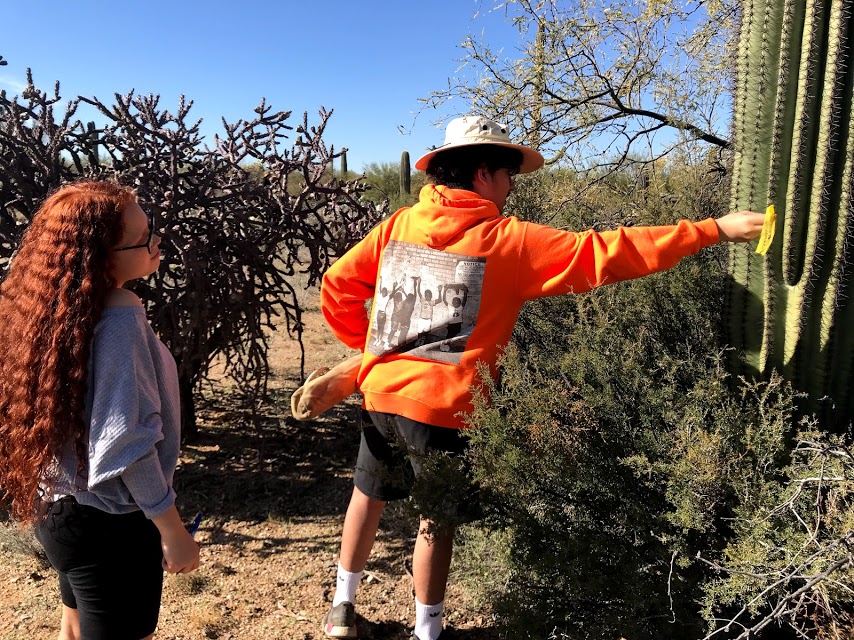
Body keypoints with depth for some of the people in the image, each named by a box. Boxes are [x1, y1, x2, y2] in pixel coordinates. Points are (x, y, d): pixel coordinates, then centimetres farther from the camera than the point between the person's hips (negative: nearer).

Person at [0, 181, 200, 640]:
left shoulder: (58, 304, -1)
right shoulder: (119, 317, -26)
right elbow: (126, 444, -26)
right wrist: (172, 529, -17)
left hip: (60, 505, 8)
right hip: (107, 520, -8)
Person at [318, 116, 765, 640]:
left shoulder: (399, 224, 2)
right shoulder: (510, 240, -11)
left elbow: (339, 283, 4)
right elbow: (605, 254, -14)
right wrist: (714, 230, -10)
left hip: (382, 391, 5)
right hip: (443, 406, -5)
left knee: (369, 496, 25)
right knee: (437, 520, 15)